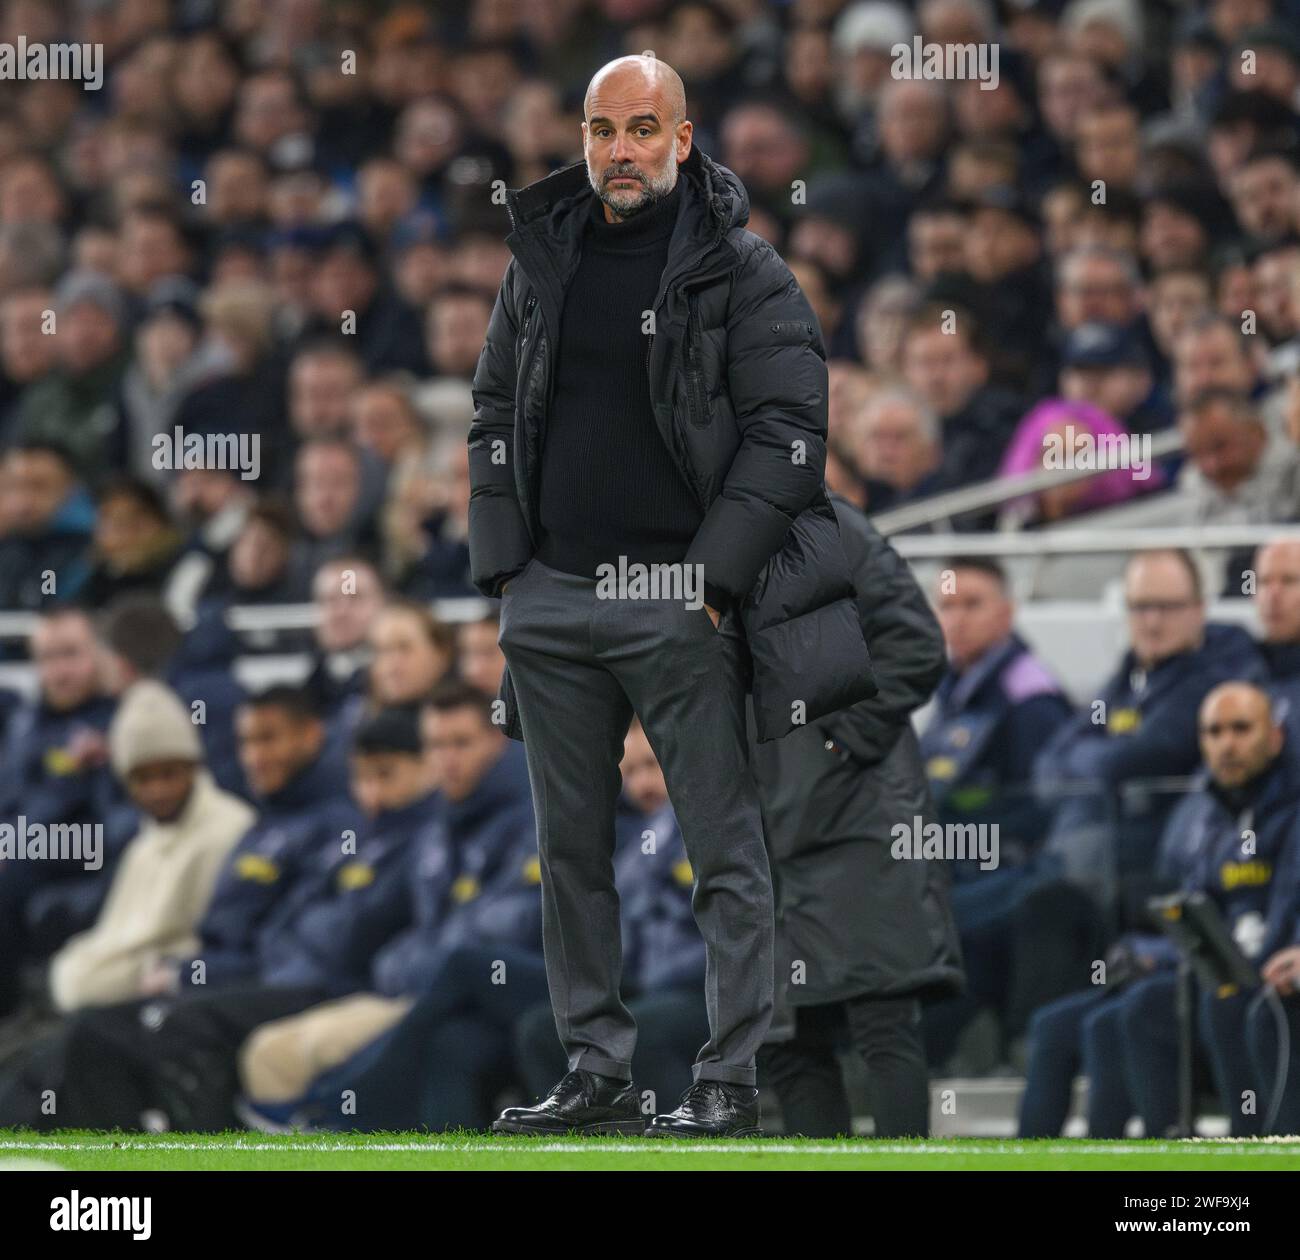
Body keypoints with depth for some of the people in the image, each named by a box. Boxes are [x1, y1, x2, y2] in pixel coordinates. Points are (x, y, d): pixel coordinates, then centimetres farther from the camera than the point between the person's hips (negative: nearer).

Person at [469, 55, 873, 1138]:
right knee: (571, 848, 8)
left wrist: (715, 577, -12)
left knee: (726, 846, -4)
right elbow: (495, 418, 18)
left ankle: (731, 1078, -2)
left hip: (678, 600, -5)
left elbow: (788, 430, -6)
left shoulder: (742, 271, -2)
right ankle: (596, 1069, 14)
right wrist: (504, 568, 8)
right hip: (551, 602, 5)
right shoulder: (541, 260, 12)